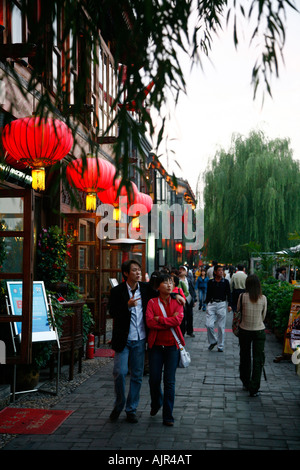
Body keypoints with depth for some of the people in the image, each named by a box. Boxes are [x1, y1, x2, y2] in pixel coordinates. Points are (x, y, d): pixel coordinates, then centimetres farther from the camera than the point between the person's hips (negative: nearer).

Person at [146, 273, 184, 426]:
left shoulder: (177, 302, 3)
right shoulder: (152, 302, 0)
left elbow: (178, 320, -14)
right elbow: (149, 322, -14)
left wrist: (160, 319, -13)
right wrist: (170, 322, -14)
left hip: (172, 345, 0)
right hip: (156, 345, 0)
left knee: (169, 381, -2)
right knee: (154, 379, 5)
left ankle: (168, 416, 7)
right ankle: (156, 403, 37)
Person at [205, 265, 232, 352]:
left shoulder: (225, 282, 4)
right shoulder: (210, 282, 6)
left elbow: (229, 294, 7)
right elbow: (208, 294, 13)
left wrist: (229, 305, 0)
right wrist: (207, 304, 11)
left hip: (222, 304, -1)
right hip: (212, 304, 1)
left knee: (221, 326, 2)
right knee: (209, 325, -8)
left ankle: (220, 346, 13)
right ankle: (213, 341, 15)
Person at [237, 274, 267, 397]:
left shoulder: (242, 297, -8)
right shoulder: (263, 298, -6)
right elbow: (263, 315, 5)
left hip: (244, 330, 1)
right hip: (259, 331, -1)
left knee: (245, 357, 18)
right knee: (258, 359, 4)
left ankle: (246, 383, 31)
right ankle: (254, 389, 1)